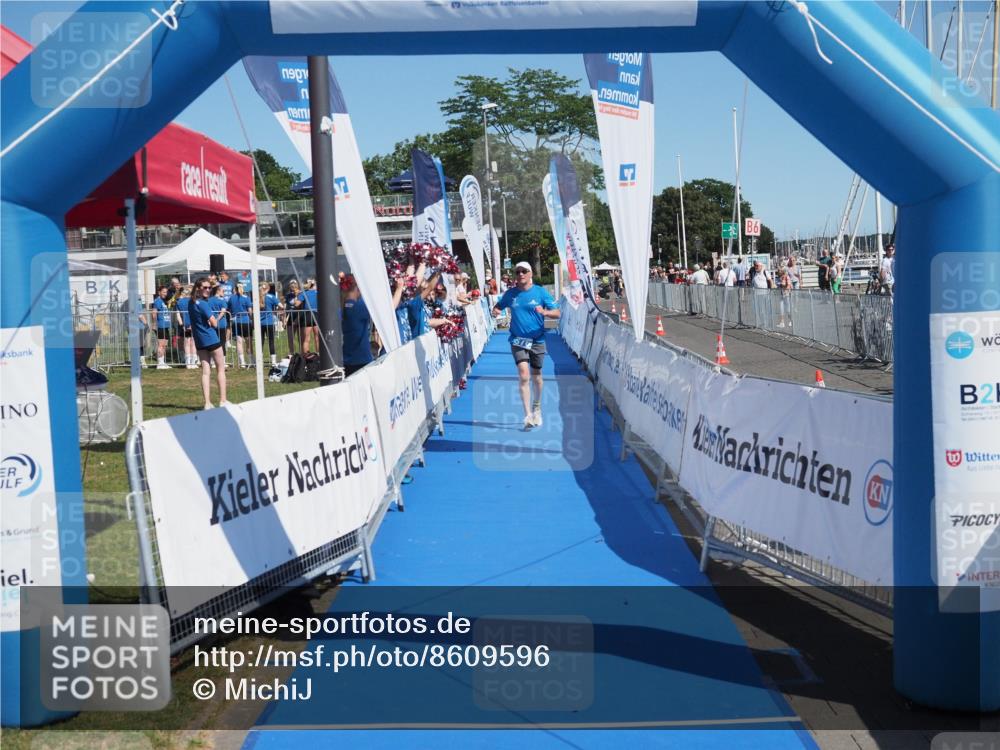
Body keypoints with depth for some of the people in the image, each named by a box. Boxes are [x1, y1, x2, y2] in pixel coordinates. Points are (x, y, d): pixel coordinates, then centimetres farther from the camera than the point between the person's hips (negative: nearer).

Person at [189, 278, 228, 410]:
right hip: (211, 339, -7)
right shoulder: (203, 304, -16)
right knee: (221, 369, 5)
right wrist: (215, 320, 5)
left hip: (199, 341, 7)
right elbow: (214, 323, -16)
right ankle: (222, 400, 5)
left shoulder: (192, 303, 8)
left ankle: (207, 403, 0)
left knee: (205, 372, 5)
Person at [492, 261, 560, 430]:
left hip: (537, 340, 0)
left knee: (536, 376, 13)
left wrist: (545, 312, -27)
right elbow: (498, 306, 16)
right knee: (523, 374, -17)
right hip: (518, 340, 0)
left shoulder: (541, 292, -4)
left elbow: (557, 313, -6)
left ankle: (537, 408, 38)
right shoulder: (510, 293, 2)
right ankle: (528, 415, -18)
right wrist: (495, 310, -8)